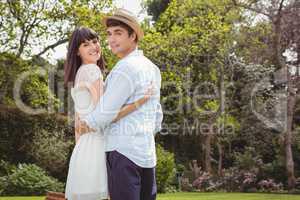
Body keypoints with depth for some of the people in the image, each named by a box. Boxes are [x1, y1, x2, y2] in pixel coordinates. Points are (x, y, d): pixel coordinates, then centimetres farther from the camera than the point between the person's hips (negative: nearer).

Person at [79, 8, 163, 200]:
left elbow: (107, 110, -14)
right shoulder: (151, 67, 15)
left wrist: (87, 123, 4)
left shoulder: (126, 67, -13)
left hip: (124, 151, -9)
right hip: (147, 151, 9)